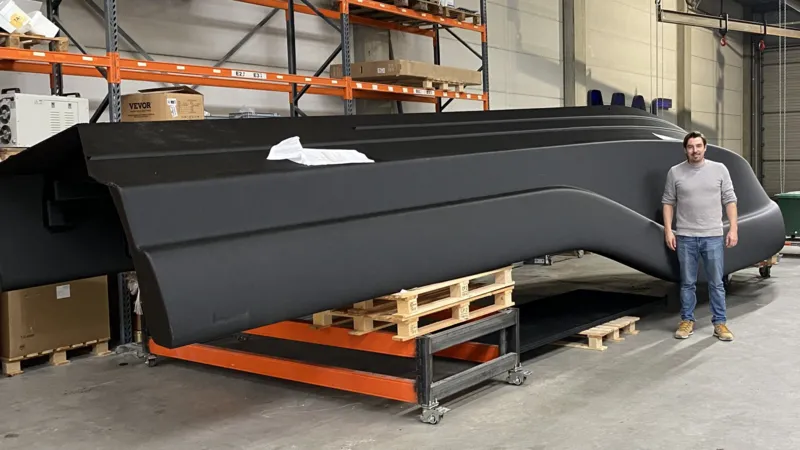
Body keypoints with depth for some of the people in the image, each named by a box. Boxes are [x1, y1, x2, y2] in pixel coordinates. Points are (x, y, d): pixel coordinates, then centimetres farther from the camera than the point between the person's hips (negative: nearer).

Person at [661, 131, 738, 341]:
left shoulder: (719, 169, 2)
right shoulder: (675, 172, 2)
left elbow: (729, 201, 3)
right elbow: (668, 203, 5)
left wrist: (733, 228, -3)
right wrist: (668, 230, -2)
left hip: (713, 236, 0)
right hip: (685, 237, 0)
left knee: (716, 283, 5)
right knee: (687, 283, 8)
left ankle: (720, 323, 13)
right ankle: (687, 321, 18)